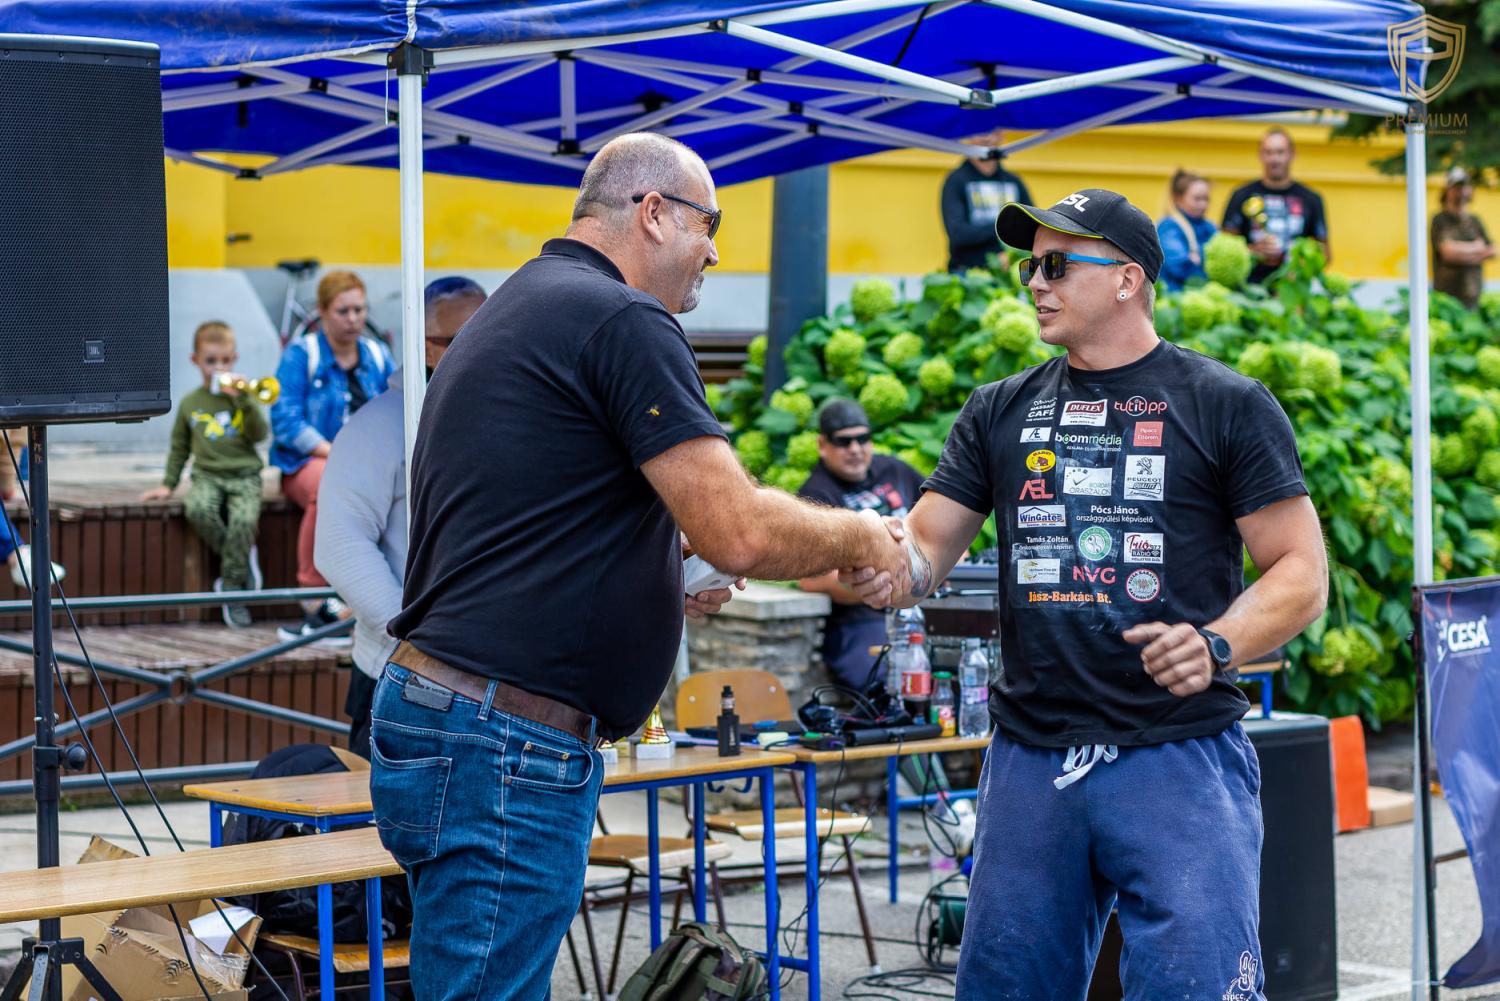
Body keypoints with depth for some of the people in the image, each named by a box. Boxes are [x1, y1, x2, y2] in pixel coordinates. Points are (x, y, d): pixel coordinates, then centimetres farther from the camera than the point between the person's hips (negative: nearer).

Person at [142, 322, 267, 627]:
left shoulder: (242, 396, 9)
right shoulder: (190, 403, 14)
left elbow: (259, 434, -5)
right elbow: (179, 447, 23)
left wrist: (243, 400, -14)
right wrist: (168, 484, 18)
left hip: (244, 475, -1)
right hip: (207, 475, 2)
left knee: (243, 520, -31)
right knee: (197, 509, -33)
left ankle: (231, 588, -15)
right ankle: (243, 559, -12)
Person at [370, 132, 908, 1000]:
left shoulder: (508, 316, 20)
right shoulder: (624, 320, -10)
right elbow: (741, 532, -16)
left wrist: (666, 591, 22)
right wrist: (859, 538, 2)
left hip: (441, 703, 10)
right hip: (505, 744, -10)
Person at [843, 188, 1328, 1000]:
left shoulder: (1226, 405, 1)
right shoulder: (1001, 411, 14)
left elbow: (1301, 572, -2)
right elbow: (926, 546, 9)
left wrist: (1218, 644, -21)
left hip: (1179, 755, -4)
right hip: (1030, 759, 4)